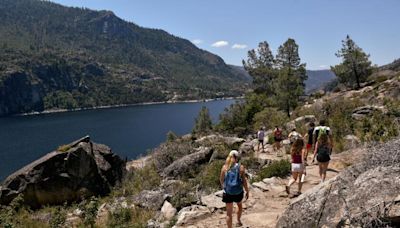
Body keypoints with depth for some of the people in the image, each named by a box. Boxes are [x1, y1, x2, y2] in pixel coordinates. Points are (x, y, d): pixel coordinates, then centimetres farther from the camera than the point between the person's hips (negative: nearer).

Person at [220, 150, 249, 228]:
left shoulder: (225, 167, -7)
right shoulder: (241, 167, -12)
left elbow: (221, 179, 5)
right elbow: (244, 181, -9)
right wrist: (247, 191, 6)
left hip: (228, 192, 0)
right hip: (238, 192, 1)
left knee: (229, 213, 10)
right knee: (239, 205, 32)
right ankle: (238, 221, 51)